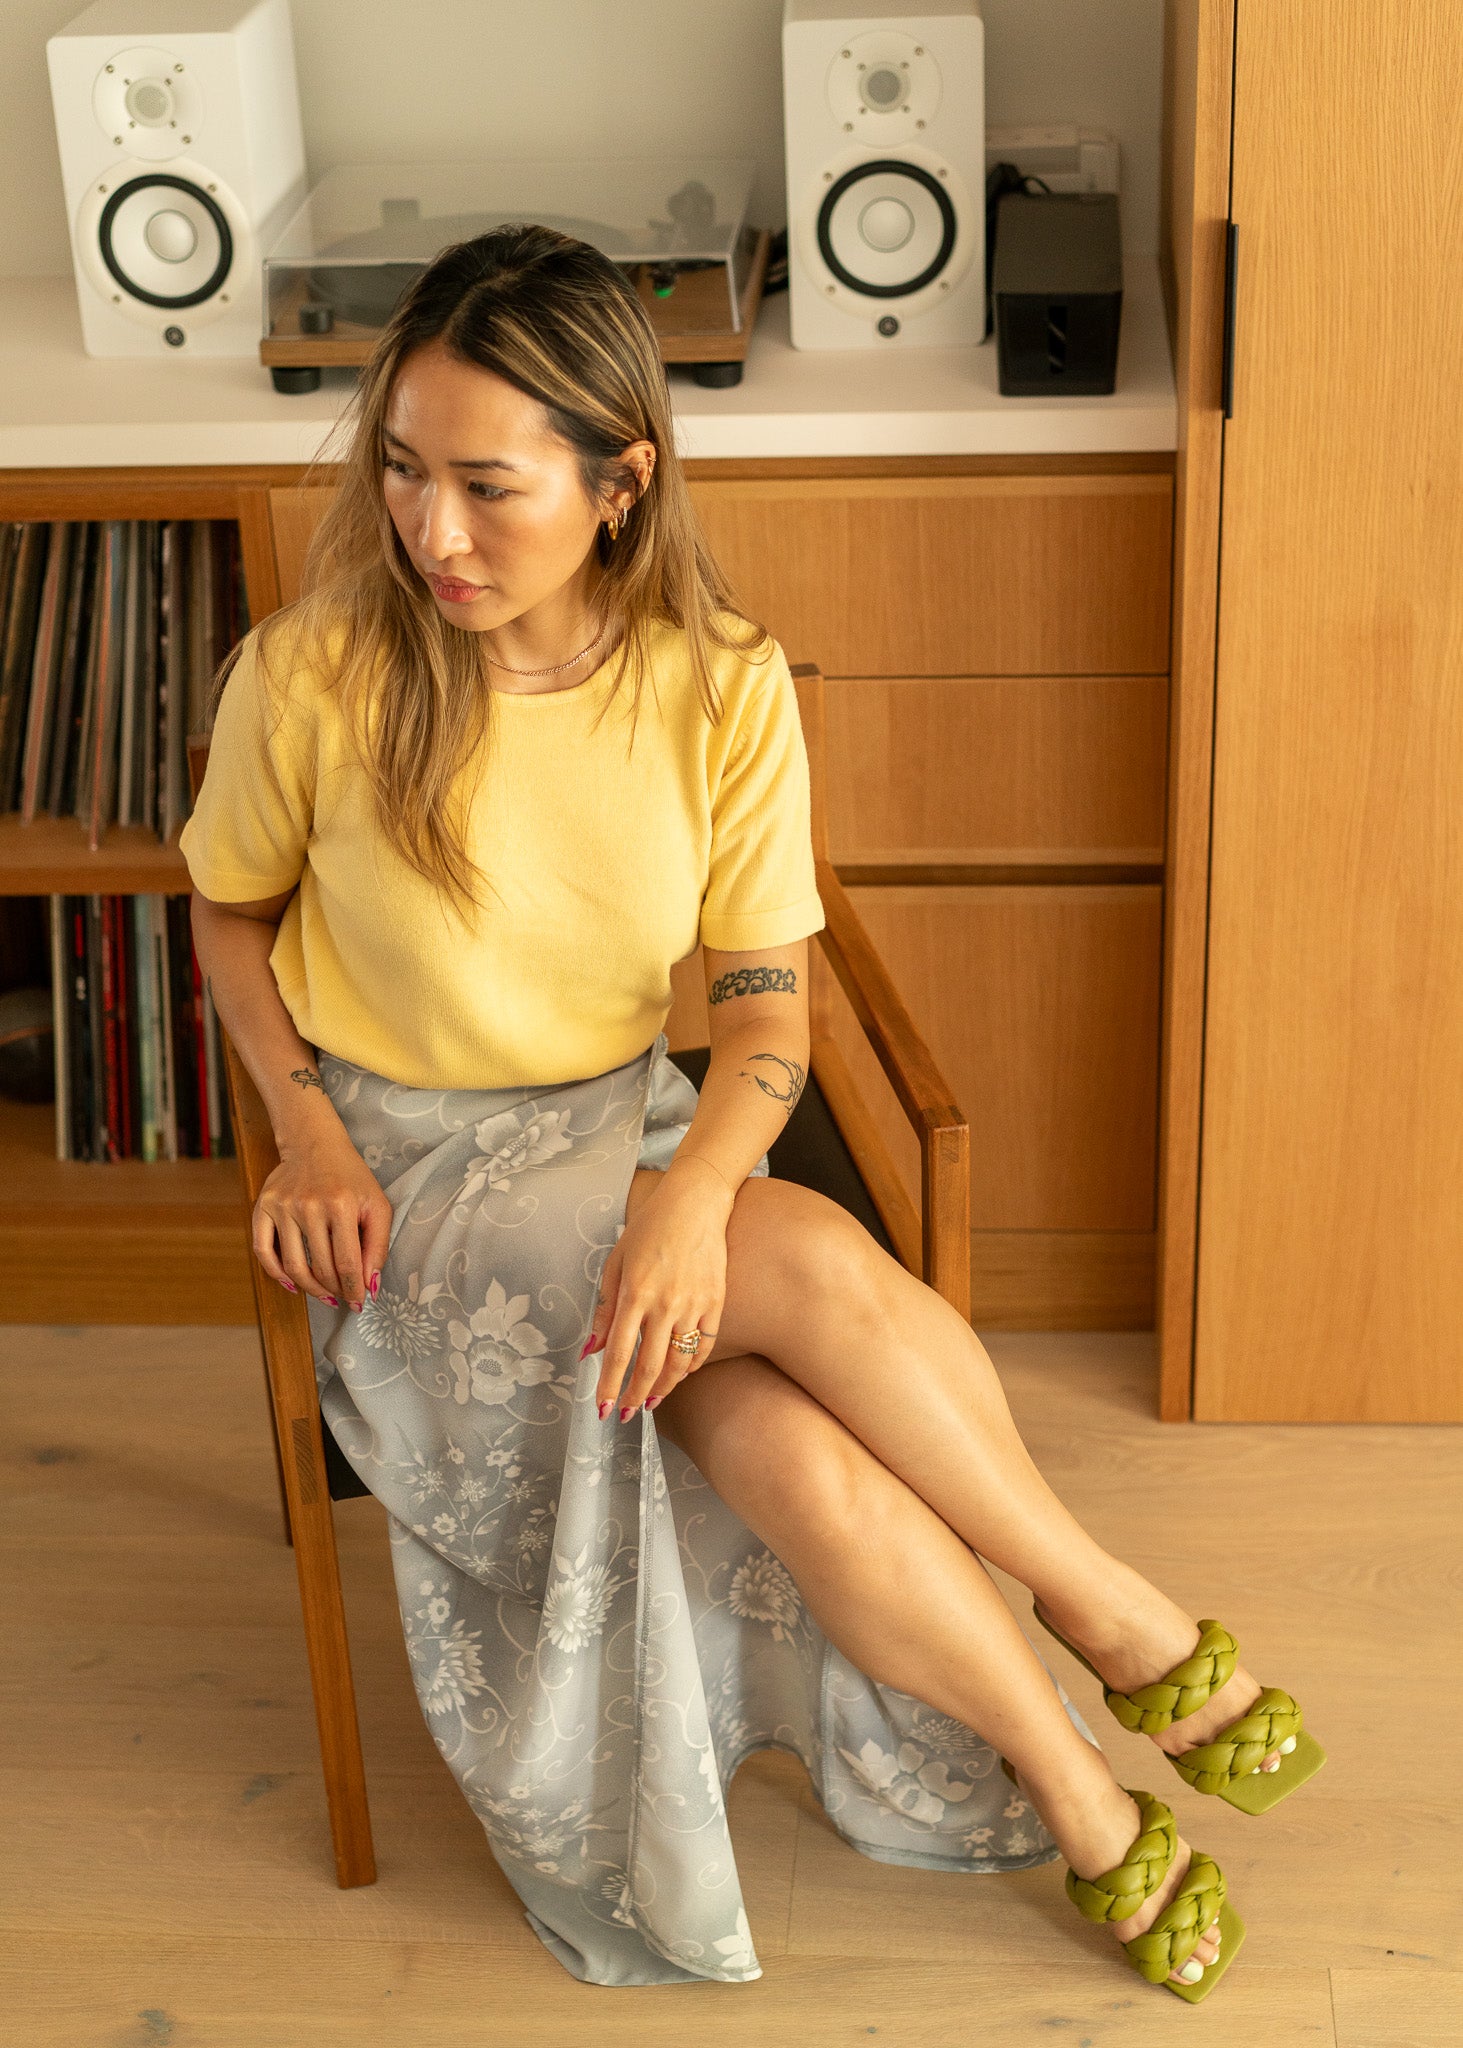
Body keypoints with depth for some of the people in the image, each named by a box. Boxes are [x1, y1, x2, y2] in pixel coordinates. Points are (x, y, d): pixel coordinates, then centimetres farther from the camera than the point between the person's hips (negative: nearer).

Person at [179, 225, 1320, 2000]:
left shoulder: (722, 687, -10)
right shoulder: (310, 677, -15)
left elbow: (769, 1006, -9)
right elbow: (231, 910, 4)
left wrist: (689, 1189, -28)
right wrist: (307, 1130, -10)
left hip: (632, 1129, 2)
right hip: (414, 1172, -2)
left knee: (804, 1467, -27)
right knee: (819, 1264, -29)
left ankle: (1070, 1793, -2)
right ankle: (1117, 1618, -8)